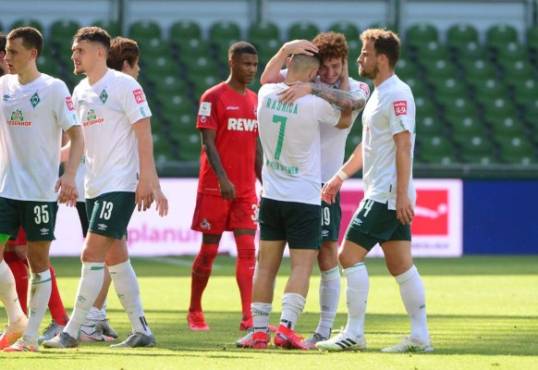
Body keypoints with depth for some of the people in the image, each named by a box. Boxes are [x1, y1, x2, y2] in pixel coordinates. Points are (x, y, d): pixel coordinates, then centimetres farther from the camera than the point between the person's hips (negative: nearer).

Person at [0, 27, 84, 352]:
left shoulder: (53, 88, -7)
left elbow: (77, 136, -9)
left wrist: (69, 175, -22)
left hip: (41, 189, -5)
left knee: (38, 260, 1)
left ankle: (31, 335, 5)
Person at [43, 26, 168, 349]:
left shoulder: (124, 85, -9)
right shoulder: (80, 92, 14)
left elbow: (144, 134, -12)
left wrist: (147, 180, -17)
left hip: (120, 185, -8)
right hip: (95, 186, 8)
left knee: (92, 255, -12)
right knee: (116, 258, 10)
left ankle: (71, 333, -11)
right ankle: (141, 331, 15)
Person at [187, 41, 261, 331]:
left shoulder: (255, 100, 13)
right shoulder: (214, 97, -6)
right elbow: (208, 142, -12)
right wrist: (223, 178, -22)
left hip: (246, 189, 5)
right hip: (214, 187, -5)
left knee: (248, 250, -5)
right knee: (209, 250, 1)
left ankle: (248, 316, -10)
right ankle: (194, 312, 15)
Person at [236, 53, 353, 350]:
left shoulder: (266, 94, -2)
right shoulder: (314, 105, -15)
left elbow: (270, 77, 25)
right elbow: (344, 120, 6)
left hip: (271, 197, 5)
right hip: (305, 198, -5)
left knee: (266, 264, 8)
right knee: (302, 265, -3)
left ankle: (258, 330, 6)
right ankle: (286, 327, -16)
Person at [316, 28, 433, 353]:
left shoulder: (397, 94, -14)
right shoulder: (379, 94, 17)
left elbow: (403, 145, -20)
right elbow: (368, 144, 27)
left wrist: (402, 194, -23)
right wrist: (341, 176, 27)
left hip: (388, 195, -10)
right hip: (381, 194, 10)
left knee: (350, 256, -9)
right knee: (401, 265, 8)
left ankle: (354, 334, -7)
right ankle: (420, 336, 8)